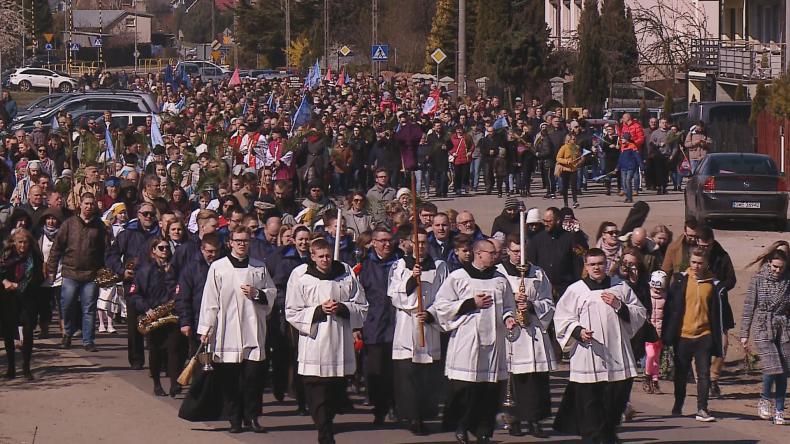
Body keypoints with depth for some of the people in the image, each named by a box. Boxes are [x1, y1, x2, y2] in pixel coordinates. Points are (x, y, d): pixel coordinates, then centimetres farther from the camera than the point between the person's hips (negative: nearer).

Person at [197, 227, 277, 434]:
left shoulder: (259, 268, 10)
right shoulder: (218, 267, 4)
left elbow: (272, 292, 16)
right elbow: (210, 300, 3)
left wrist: (257, 294, -5)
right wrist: (206, 328, -1)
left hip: (253, 331, 2)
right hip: (227, 331, -1)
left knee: (254, 376, -3)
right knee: (229, 379, 0)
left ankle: (252, 417, 8)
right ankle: (235, 420, 9)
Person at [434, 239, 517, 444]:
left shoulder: (500, 280, 12)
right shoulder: (457, 277, 0)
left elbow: (508, 306, 21)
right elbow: (441, 305, -2)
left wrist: (508, 318, -1)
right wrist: (471, 304, -9)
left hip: (493, 342, 4)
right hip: (466, 341, -4)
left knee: (490, 389, 1)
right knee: (464, 388, -7)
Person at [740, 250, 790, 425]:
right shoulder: (758, 280, -2)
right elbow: (748, 307, 2)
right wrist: (744, 333, 1)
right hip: (763, 330, -3)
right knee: (772, 367, -15)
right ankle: (764, 400, 11)